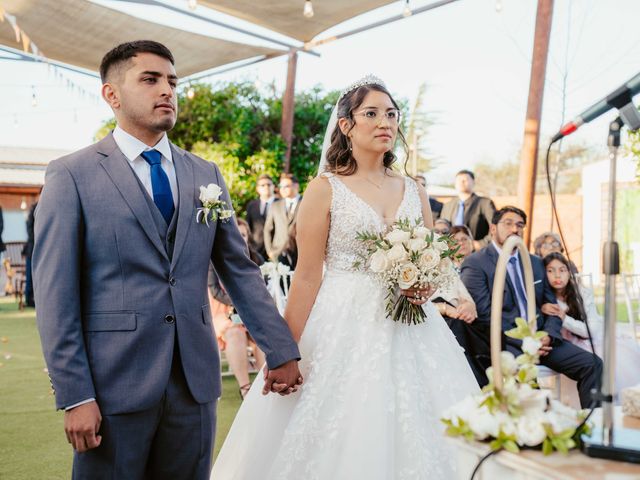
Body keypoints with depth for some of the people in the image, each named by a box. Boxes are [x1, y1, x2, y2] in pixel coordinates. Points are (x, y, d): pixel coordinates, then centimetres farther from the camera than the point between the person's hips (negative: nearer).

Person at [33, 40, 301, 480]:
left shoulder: (206, 175, 10)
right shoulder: (72, 175, -3)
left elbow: (240, 270, 11)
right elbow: (55, 291, -6)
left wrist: (281, 350, 7)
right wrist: (75, 395, -11)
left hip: (196, 379, 4)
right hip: (115, 382, -3)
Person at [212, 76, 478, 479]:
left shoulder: (414, 191, 10)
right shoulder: (325, 189, -3)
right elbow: (307, 277, -6)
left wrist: (425, 289, -6)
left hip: (408, 335, 4)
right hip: (344, 329, -4)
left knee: (412, 437, 6)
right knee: (340, 438, 0)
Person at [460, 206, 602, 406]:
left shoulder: (535, 263, 20)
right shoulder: (475, 264, -2)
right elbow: (484, 314, -10)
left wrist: (548, 335, -2)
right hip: (503, 342, -6)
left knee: (592, 364, -11)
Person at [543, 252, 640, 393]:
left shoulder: (583, 293, -6)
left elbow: (592, 330, -9)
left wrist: (564, 318, -21)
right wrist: (542, 311, -28)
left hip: (598, 338, 2)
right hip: (579, 346, -2)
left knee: (628, 349, -21)